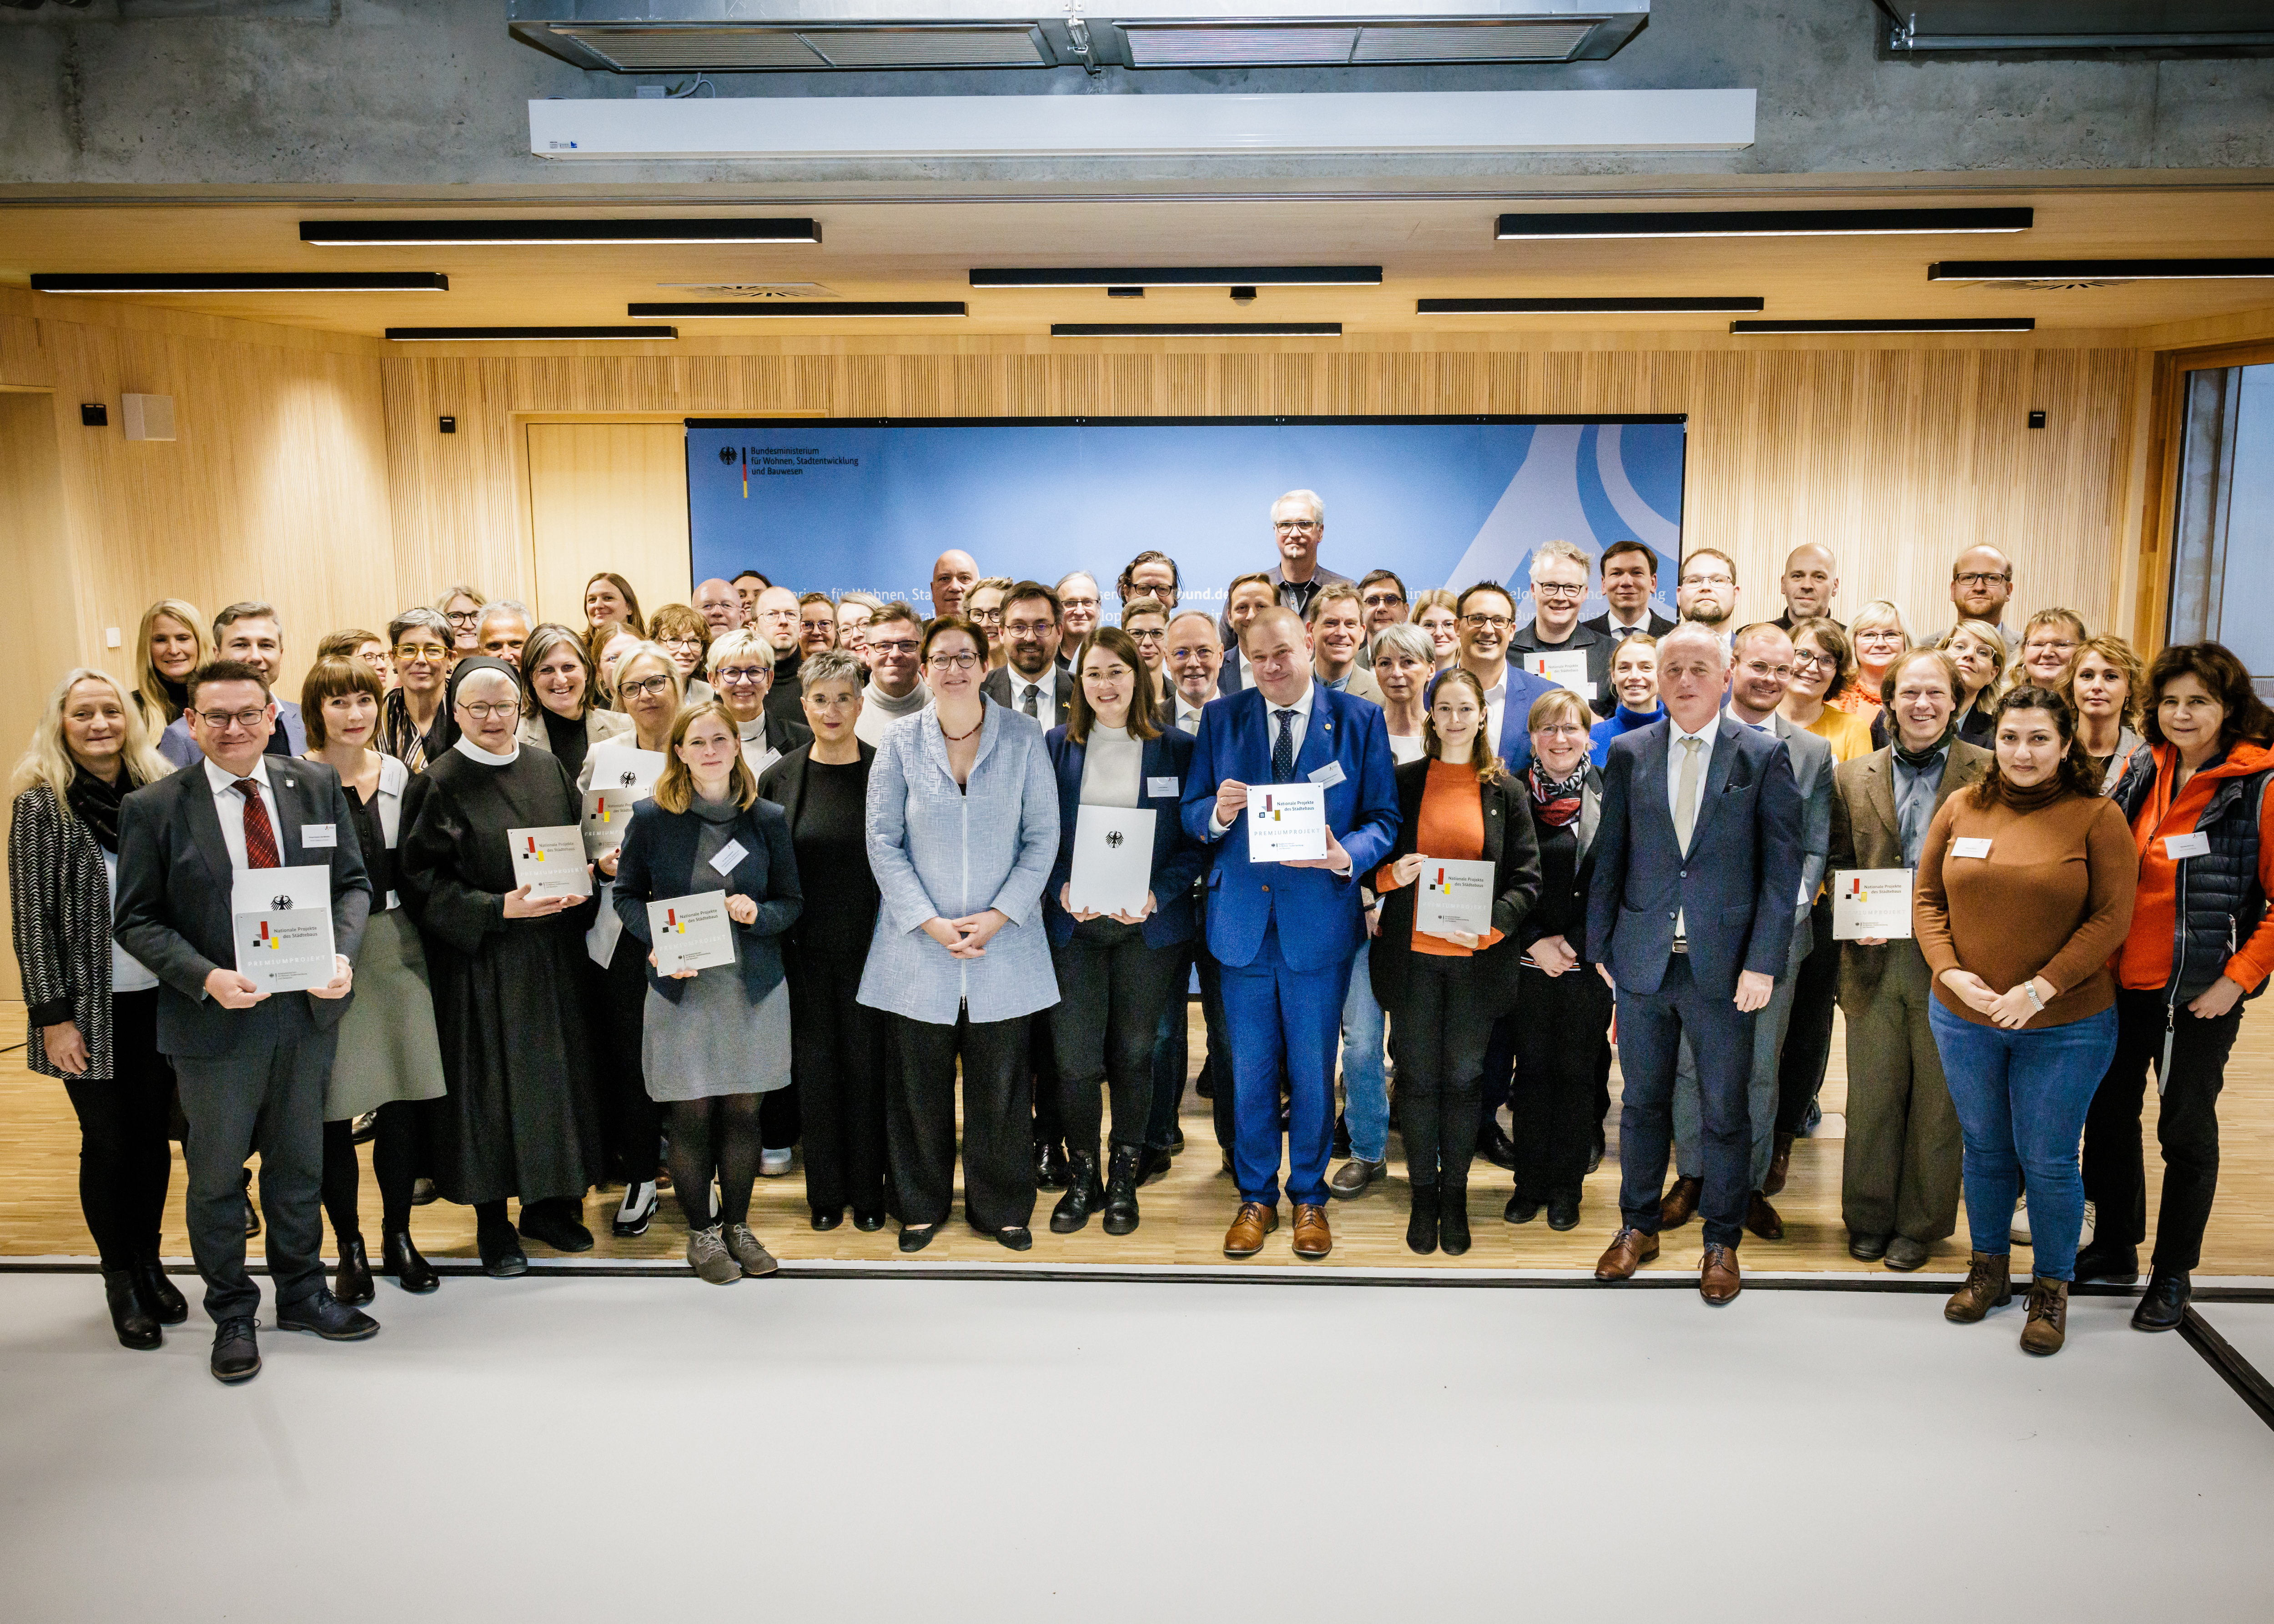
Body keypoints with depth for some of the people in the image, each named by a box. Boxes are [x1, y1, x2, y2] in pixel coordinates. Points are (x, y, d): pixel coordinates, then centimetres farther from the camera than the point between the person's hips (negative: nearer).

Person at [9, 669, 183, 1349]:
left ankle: (149, 1264, 28)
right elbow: (33, 919, -7)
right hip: (90, 1008, -3)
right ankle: (120, 1280, 21)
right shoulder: (42, 805, -6)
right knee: (108, 1141, 6)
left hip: (161, 999, 3)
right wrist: (52, 1017, -10)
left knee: (153, 1134, 11)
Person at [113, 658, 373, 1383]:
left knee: (300, 1163, 17)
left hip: (308, 1010, 3)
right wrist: (205, 978, -21)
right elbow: (136, 920, -6)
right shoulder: (153, 808, -7)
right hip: (215, 1021, -2)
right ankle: (232, 1316, 30)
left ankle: (302, 1293, 35)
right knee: (218, 1175, 12)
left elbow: (352, 882, 5)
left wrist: (342, 954, -13)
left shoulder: (317, 785, 1)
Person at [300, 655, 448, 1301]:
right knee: (331, 1108, 3)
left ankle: (398, 1236, 25)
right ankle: (350, 1247, 19)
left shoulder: (400, 775, 7)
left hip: (396, 949, 4)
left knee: (400, 1100, 9)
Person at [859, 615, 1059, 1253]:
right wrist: (930, 923, -10)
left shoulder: (1024, 736, 0)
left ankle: (1001, 1207, 25)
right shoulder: (900, 741, 0)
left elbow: (1042, 837, -1)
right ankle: (921, 1206, 27)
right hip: (918, 942, 0)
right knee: (921, 1085, 9)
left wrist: (998, 916, -10)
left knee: (1001, 1084, 7)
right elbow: (883, 843, -1)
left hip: (1005, 941, 0)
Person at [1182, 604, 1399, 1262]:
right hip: (1243, 919, 2)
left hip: (1319, 918, -1)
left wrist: (1347, 856, -21)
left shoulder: (1359, 719, 0)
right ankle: (1256, 1197, 27)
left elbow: (1385, 818, -1)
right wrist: (1218, 812, -17)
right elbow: (1190, 814, 6)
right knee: (1250, 1072, 10)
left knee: (1313, 1071, 9)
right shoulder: (1221, 719, 6)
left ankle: (1309, 1196, 28)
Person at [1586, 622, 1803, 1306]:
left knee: (1725, 1112, 9)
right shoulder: (1628, 753, 4)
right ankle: (1638, 1227, 30)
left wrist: (1762, 963, -10)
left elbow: (1782, 867, -5)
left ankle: (1722, 1243, 26)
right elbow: (1609, 857, 7)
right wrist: (1600, 944, 3)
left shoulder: (1764, 756, -2)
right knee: (1642, 1102, 13)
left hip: (1725, 966, -2)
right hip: (1641, 962, 2)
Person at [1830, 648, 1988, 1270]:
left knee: (1938, 1097, 8)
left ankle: (1921, 1224, 24)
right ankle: (1869, 1219, 25)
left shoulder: (1991, 774, 0)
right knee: (1872, 1096, 9)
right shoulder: (1853, 777, 8)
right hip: (1875, 959, 2)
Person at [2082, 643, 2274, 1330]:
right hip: (2122, 981, 5)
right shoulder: (2145, 770, 4)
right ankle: (2115, 1248, 33)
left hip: (2198, 991, -5)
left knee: (2186, 1129, 7)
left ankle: (2173, 1273, 23)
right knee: (2109, 1113, 14)